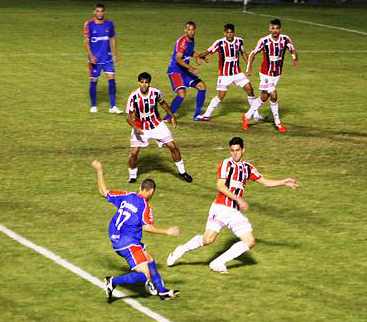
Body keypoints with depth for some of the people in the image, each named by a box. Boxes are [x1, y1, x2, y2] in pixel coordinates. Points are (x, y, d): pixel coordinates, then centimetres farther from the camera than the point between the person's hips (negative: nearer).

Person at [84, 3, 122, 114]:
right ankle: (93, 106, 21)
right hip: (95, 59, -3)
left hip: (107, 58, 3)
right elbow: (86, 42, -7)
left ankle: (113, 107, -4)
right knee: (94, 81, 5)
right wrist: (91, 56, -17)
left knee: (112, 79, -7)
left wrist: (115, 54, 13)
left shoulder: (109, 24, 3)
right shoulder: (89, 25, -8)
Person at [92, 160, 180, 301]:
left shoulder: (126, 196, 7)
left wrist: (99, 172, 22)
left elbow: (104, 192, 13)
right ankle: (113, 282, -19)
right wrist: (167, 231, -15)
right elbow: (146, 227, -21)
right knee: (144, 275, -13)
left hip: (117, 240, 9)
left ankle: (162, 291, 30)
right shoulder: (144, 205, -11)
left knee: (150, 260, 23)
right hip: (128, 243, -9)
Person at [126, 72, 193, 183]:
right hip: (140, 127, -2)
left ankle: (182, 171, 17)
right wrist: (135, 127, -34)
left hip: (157, 125, 2)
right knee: (134, 152, -11)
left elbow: (163, 103, 8)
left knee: (173, 147, -2)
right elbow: (128, 116, -17)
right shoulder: (133, 97, -22)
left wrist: (172, 117, 11)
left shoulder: (156, 92, -15)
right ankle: (132, 176, 13)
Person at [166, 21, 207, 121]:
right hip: (175, 71, -9)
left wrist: (197, 57, 10)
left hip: (185, 71, 9)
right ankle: (168, 118, -13)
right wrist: (190, 68, -43)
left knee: (202, 87, 8)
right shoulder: (182, 42, -21)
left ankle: (197, 115, 17)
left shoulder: (191, 40, 7)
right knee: (181, 94, -24)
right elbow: (178, 59, -33)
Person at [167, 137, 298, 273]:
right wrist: (238, 199, -17)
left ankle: (218, 263, 0)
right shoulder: (227, 163, -3)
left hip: (235, 212, 6)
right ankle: (181, 250, 4)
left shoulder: (247, 168, 15)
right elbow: (220, 186, -13)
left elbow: (265, 182, 25)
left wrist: (284, 182, 15)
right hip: (220, 208, -6)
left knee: (250, 241, -4)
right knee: (208, 239, -20)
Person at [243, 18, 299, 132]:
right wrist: (249, 67, -14)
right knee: (273, 96, -13)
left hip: (277, 74, 4)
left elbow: (293, 50, 0)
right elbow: (253, 53, -6)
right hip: (266, 73, -4)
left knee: (264, 97, 12)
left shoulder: (285, 39, -9)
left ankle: (247, 116, 29)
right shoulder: (264, 41, -16)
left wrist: (295, 59, -21)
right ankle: (277, 123, 4)